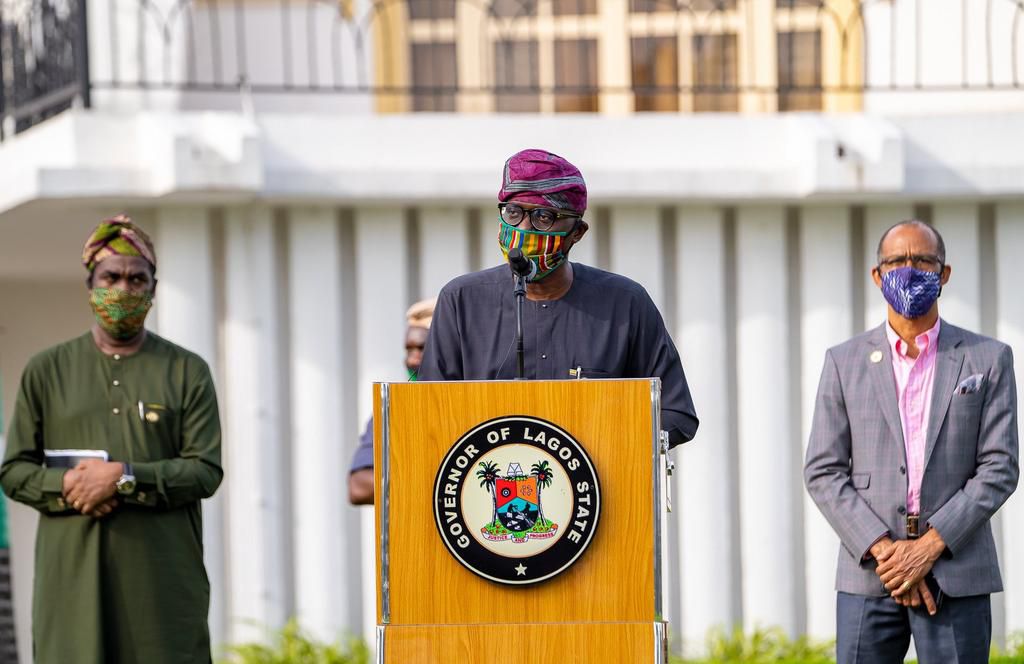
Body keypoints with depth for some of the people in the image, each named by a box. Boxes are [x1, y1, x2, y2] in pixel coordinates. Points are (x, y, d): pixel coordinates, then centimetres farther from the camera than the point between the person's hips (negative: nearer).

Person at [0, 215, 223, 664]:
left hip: (163, 580, 0)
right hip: (73, 574, 1)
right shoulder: (45, 372, 13)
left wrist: (125, 477, -13)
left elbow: (206, 471, 0)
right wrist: (65, 487, -11)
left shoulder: (188, 373, 10)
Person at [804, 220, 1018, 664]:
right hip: (867, 576, 1)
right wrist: (881, 549, -9)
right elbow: (823, 472, 4)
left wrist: (930, 546, -10)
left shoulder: (988, 360, 7)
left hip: (956, 577, -1)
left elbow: (999, 468, 1)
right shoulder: (844, 362, 10)